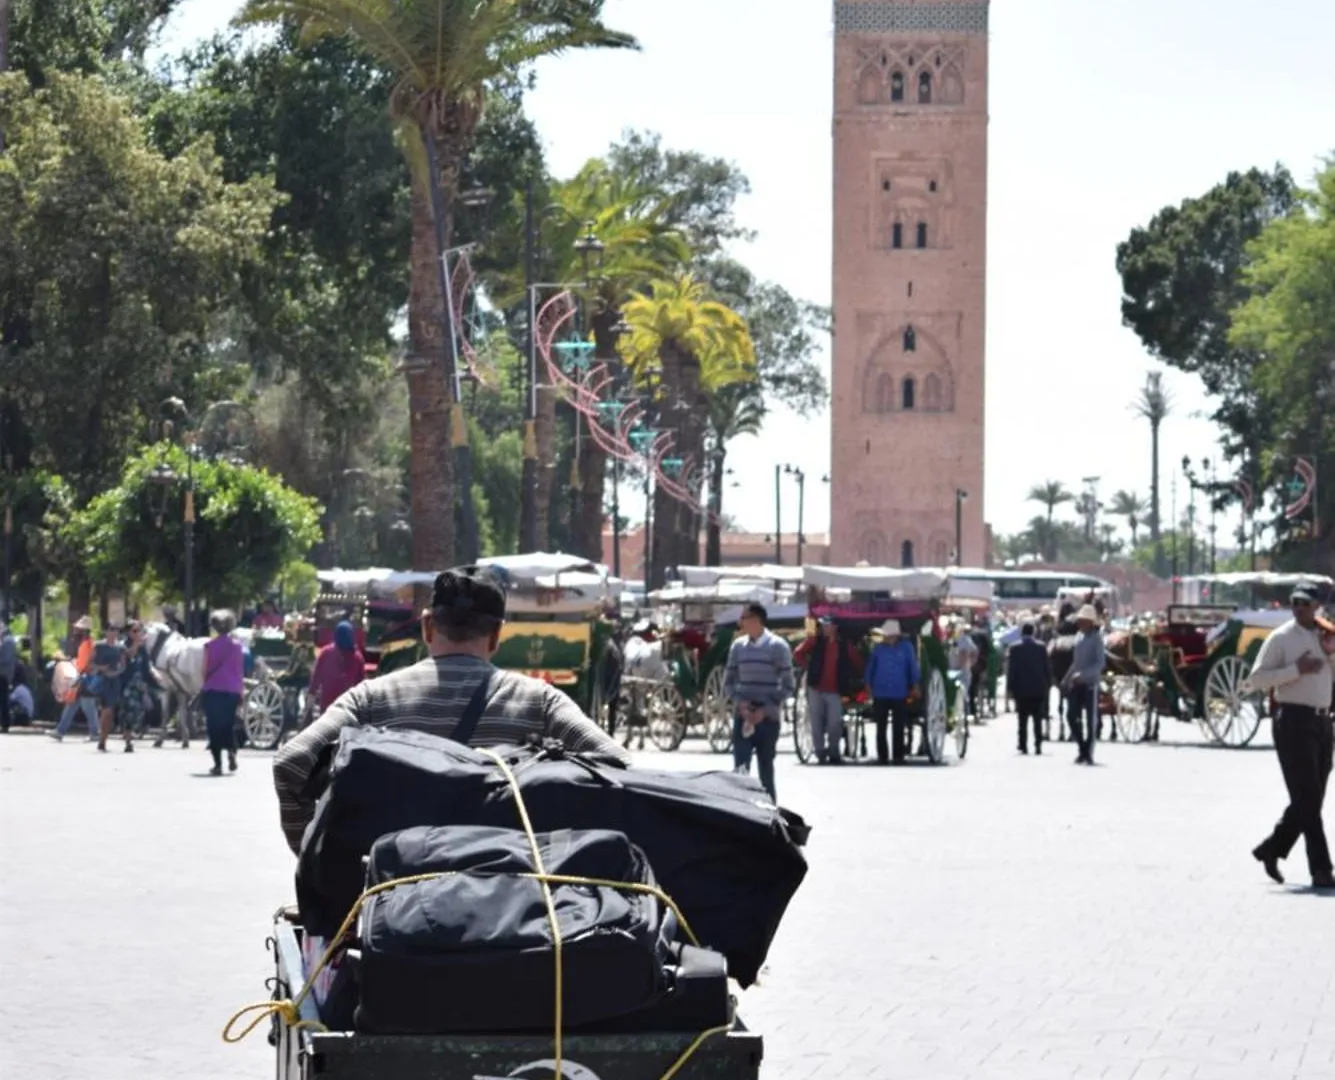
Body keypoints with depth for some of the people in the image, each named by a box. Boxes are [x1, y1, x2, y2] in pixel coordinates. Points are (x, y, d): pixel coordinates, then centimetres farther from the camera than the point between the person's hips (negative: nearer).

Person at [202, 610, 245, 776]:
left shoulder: (210, 645, -4)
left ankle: (218, 764, -3)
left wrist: (205, 684, 12)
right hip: (232, 690, 2)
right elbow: (241, 671, 5)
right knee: (229, 725, 16)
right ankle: (231, 750, -9)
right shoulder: (237, 645, 2)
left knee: (214, 726, 2)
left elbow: (206, 670, -2)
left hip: (213, 690, -2)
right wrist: (241, 691, 12)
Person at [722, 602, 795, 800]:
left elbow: (788, 686, -5)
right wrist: (739, 702, -7)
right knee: (740, 768, -7)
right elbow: (728, 681, 12)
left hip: (767, 717, -2)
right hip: (742, 716, 2)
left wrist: (766, 710, -13)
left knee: (766, 769, 5)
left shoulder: (778, 646, -5)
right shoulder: (738, 645, 6)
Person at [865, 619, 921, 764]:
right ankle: (882, 757, 14)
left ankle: (899, 756, 14)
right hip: (880, 694, 1)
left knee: (899, 728, 6)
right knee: (881, 728, 6)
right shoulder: (879, 649, -1)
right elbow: (871, 668, 7)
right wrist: (869, 685, 7)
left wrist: (914, 686, 1)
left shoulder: (906, 647, -6)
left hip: (899, 695, -1)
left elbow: (913, 667, 0)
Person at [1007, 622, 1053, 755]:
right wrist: (1048, 686, 10)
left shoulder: (1015, 648, -4)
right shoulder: (1041, 647, 0)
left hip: (1021, 689, -1)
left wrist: (1010, 687, -1)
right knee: (1037, 719, 4)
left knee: (1023, 719, 3)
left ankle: (1023, 745, -1)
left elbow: (1011, 669, -5)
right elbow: (1048, 668, 2)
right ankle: (1038, 745, -2)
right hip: (1038, 689, 1)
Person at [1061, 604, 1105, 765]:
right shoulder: (1079, 635, 10)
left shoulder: (1096, 638, -10)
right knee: (1071, 716, 4)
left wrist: (1082, 674, -25)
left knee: (1091, 719, 1)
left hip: (1090, 683, -7)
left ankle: (1088, 753, 8)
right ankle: (1082, 749, 17)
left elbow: (1101, 663, -16)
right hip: (1076, 684, 7)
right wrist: (1067, 679, 15)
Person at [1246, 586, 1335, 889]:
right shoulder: (1281, 638, -4)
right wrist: (1297, 669, -17)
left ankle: (1271, 850, 26)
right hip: (1295, 720, -7)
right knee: (1307, 798, -8)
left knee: (1310, 798, 11)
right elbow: (1256, 679, -10)